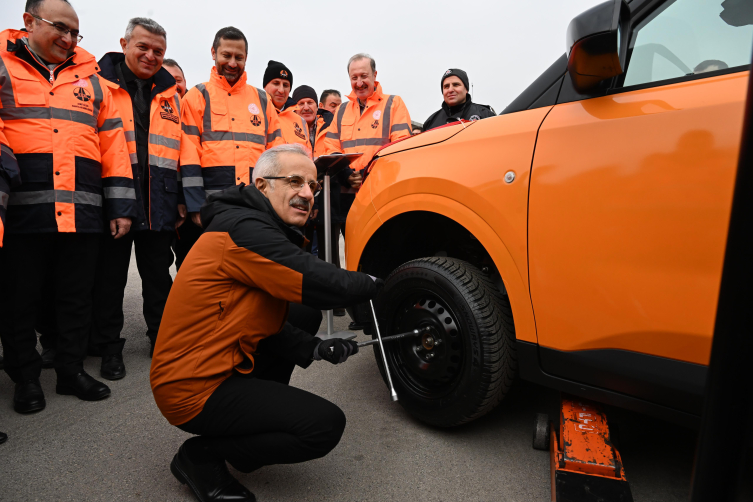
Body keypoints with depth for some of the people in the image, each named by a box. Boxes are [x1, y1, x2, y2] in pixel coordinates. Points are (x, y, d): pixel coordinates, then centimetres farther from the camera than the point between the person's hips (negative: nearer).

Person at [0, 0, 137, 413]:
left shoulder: (90, 79, 18)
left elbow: (113, 143, 13)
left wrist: (120, 204, 6)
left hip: (83, 212, 3)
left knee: (78, 298, 10)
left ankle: (71, 370, 25)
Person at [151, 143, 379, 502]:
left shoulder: (265, 230, 9)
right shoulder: (245, 231, -23)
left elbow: (267, 323, 9)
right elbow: (328, 286, -26)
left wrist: (314, 349, -4)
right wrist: (376, 284, -6)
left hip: (213, 364, 10)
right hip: (194, 390, -10)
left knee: (306, 315, 11)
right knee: (326, 425, -13)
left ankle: (259, 411, 16)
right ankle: (201, 456, 1)